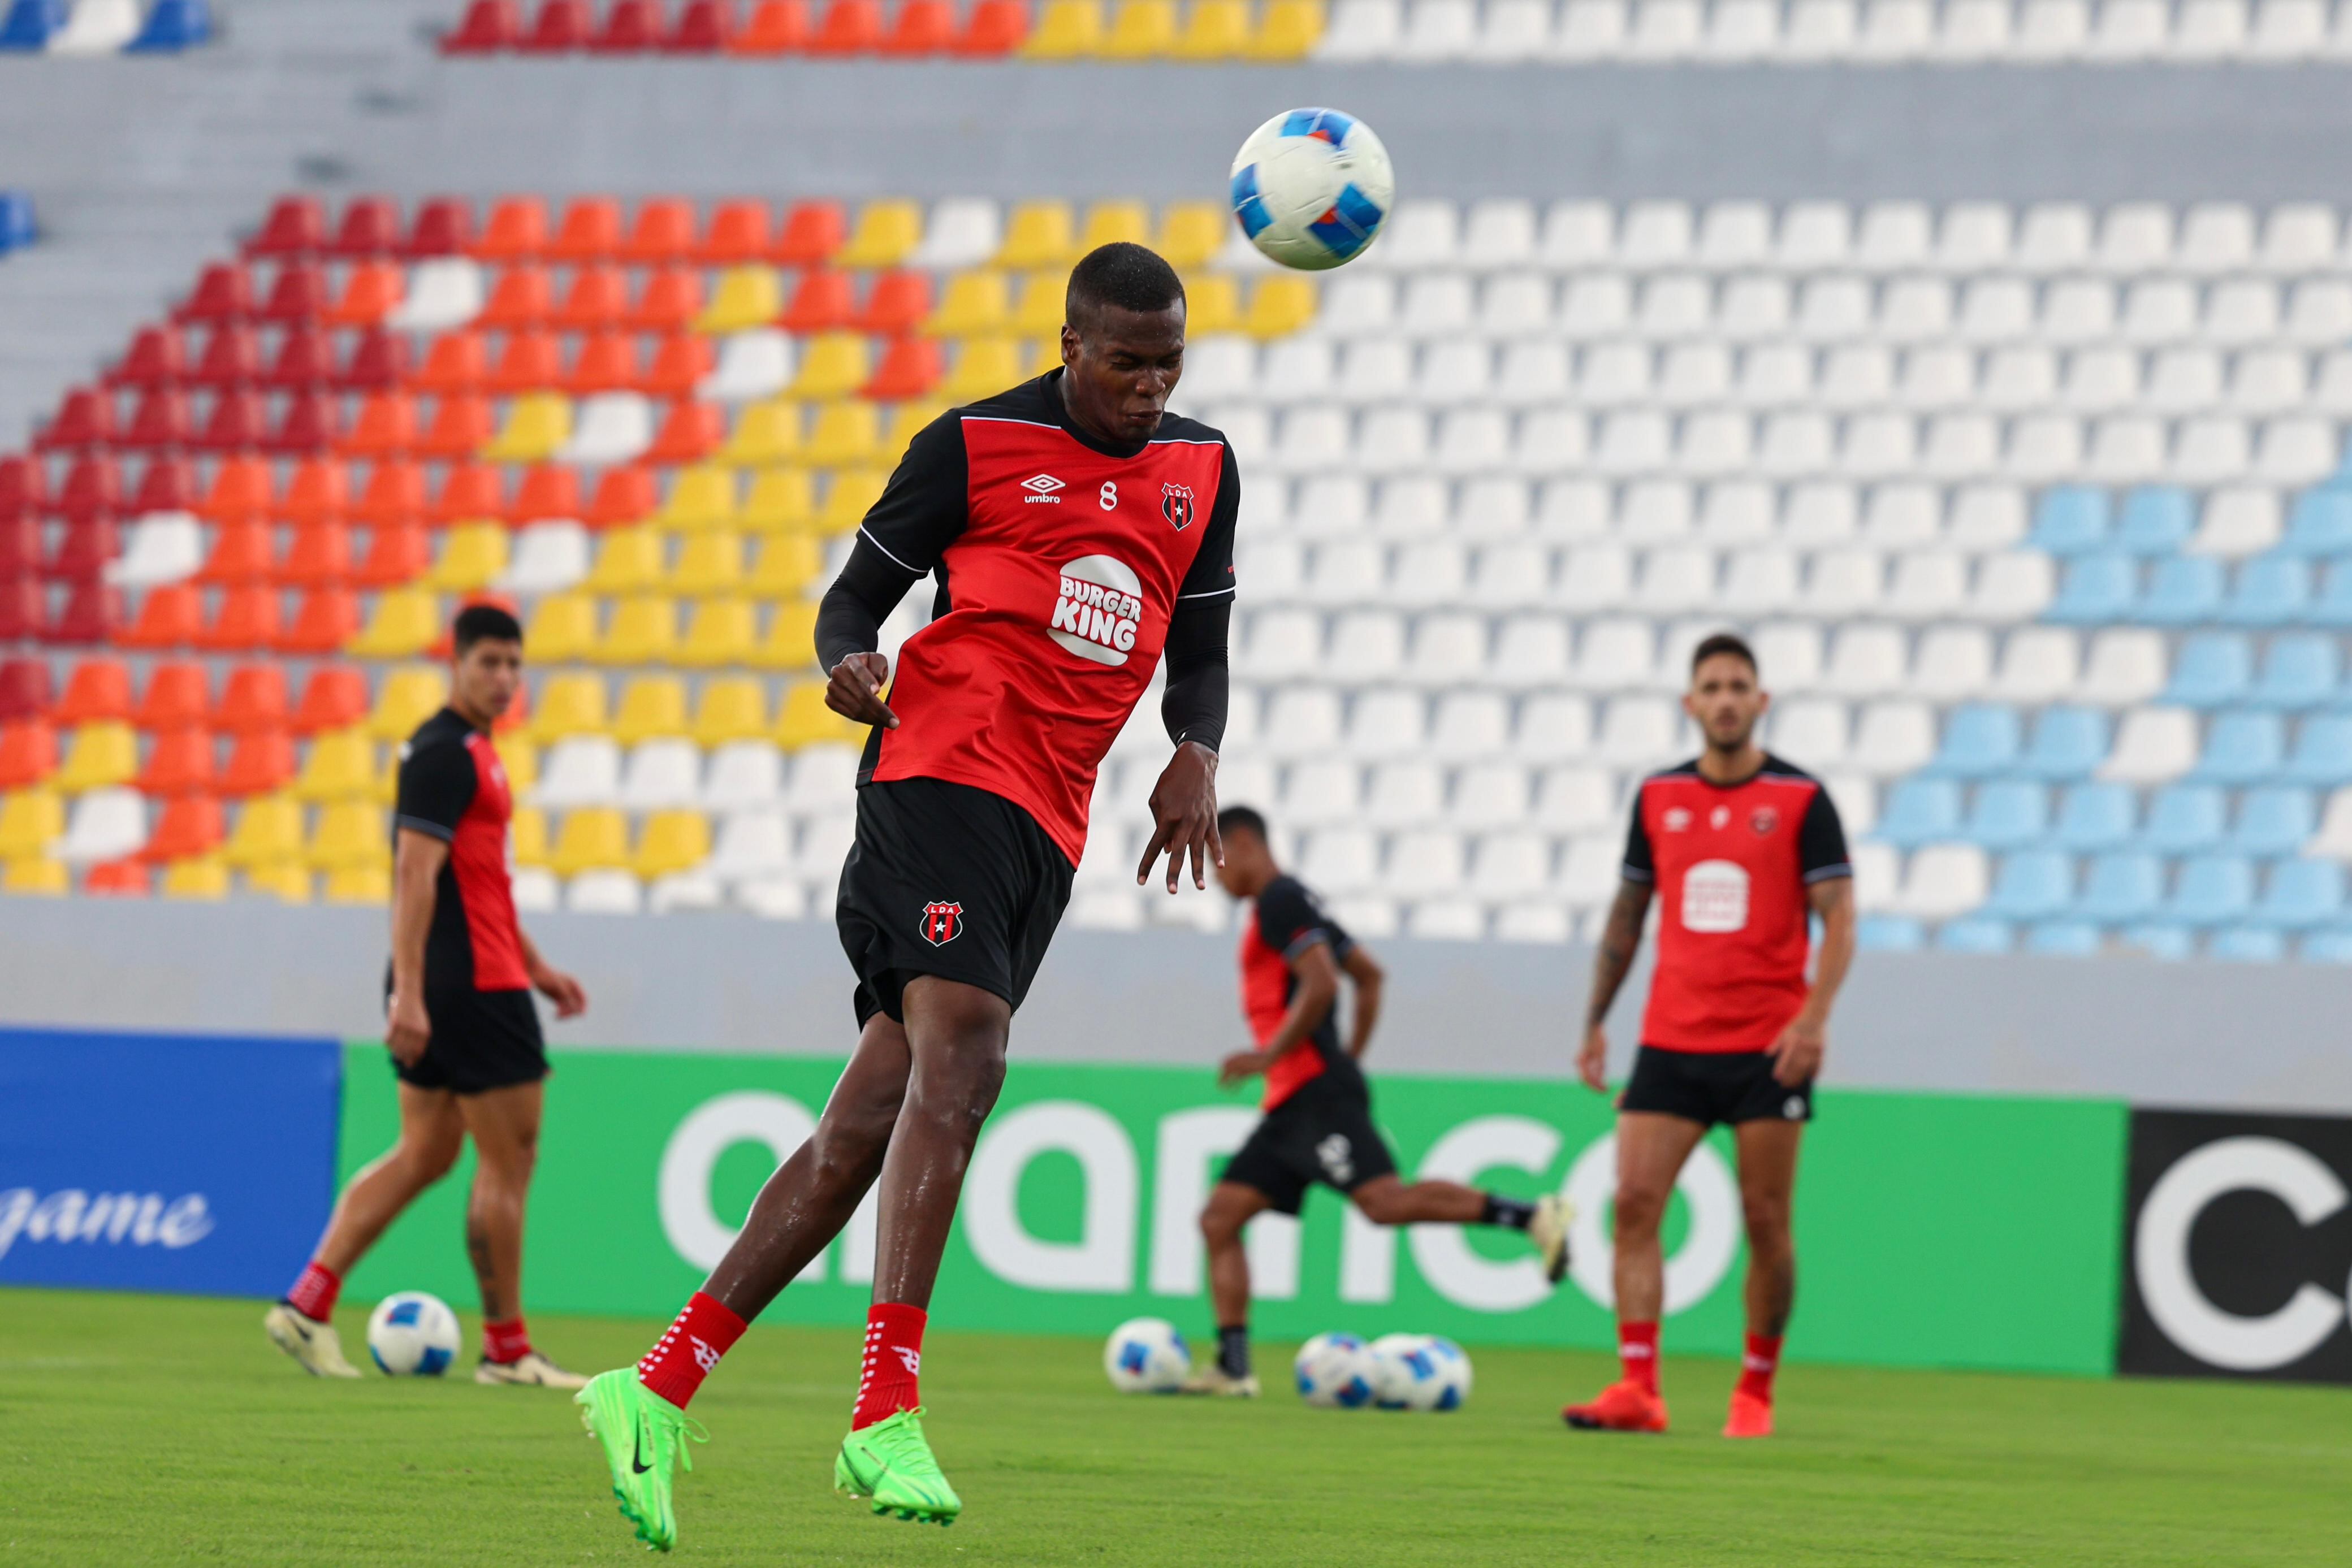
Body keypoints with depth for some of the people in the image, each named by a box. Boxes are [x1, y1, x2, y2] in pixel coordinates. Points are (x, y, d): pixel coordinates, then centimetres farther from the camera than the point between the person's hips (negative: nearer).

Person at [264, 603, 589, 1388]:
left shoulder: (468, 753, 18)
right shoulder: (447, 754, -14)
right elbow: (414, 874, -21)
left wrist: (536, 965, 29)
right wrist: (408, 992, -25)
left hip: (439, 996, 10)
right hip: (473, 988, -10)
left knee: (422, 1155, 12)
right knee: (509, 1158, -3)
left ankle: (308, 1302, 6)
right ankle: (506, 1348, 3)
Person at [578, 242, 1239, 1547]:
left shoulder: (1203, 471, 17)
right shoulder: (976, 445, 2)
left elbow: (1199, 652, 25)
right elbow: (854, 598, 8)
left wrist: (1196, 755, 4)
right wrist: (849, 663, -16)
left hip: (1048, 829, 6)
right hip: (941, 770, -6)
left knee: (867, 1129, 2)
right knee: (961, 1051, -25)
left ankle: (658, 1390, 6)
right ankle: (886, 1414, -32)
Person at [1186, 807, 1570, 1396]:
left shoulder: (1280, 901, -6)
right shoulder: (1286, 904, 25)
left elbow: (1320, 984, -18)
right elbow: (1369, 974, 29)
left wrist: (1269, 1056, -15)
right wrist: (1350, 1056, 27)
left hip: (1316, 1091, -11)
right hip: (1291, 1104, 11)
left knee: (1383, 1199, -23)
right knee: (1219, 1219, 6)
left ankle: (1530, 1216, -24)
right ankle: (1232, 1366, 2)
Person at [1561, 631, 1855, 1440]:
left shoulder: (1800, 799, -2)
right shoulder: (1658, 797, 9)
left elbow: (1839, 916, -6)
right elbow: (1628, 912, 17)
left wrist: (1814, 1017, -18)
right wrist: (1595, 1022, 13)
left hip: (1768, 1048, -3)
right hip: (1672, 1040, 3)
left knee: (1766, 1222, 0)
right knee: (1635, 1201, -9)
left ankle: (1755, 1393, 12)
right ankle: (1638, 1388, -11)